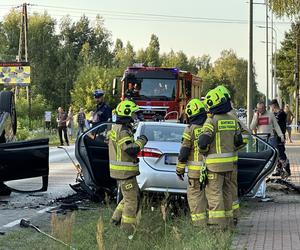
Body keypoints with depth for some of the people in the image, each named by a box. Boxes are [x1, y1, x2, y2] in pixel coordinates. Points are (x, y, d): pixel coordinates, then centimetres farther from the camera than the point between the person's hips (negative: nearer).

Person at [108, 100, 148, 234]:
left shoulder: (116, 128, 14)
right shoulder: (123, 131, -19)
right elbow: (131, 149, -28)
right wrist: (141, 141, -13)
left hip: (120, 171, 10)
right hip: (125, 171, -10)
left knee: (131, 196, 21)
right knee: (131, 200, -3)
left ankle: (116, 218, 24)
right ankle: (127, 229, 1)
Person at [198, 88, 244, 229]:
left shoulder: (212, 120, -14)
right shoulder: (232, 120, 8)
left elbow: (203, 141, -20)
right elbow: (239, 141, 12)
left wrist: (204, 152, 0)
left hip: (215, 163, -7)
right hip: (231, 162, 7)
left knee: (214, 192, -3)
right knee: (227, 191, 15)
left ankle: (218, 222, -7)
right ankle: (228, 220, 21)